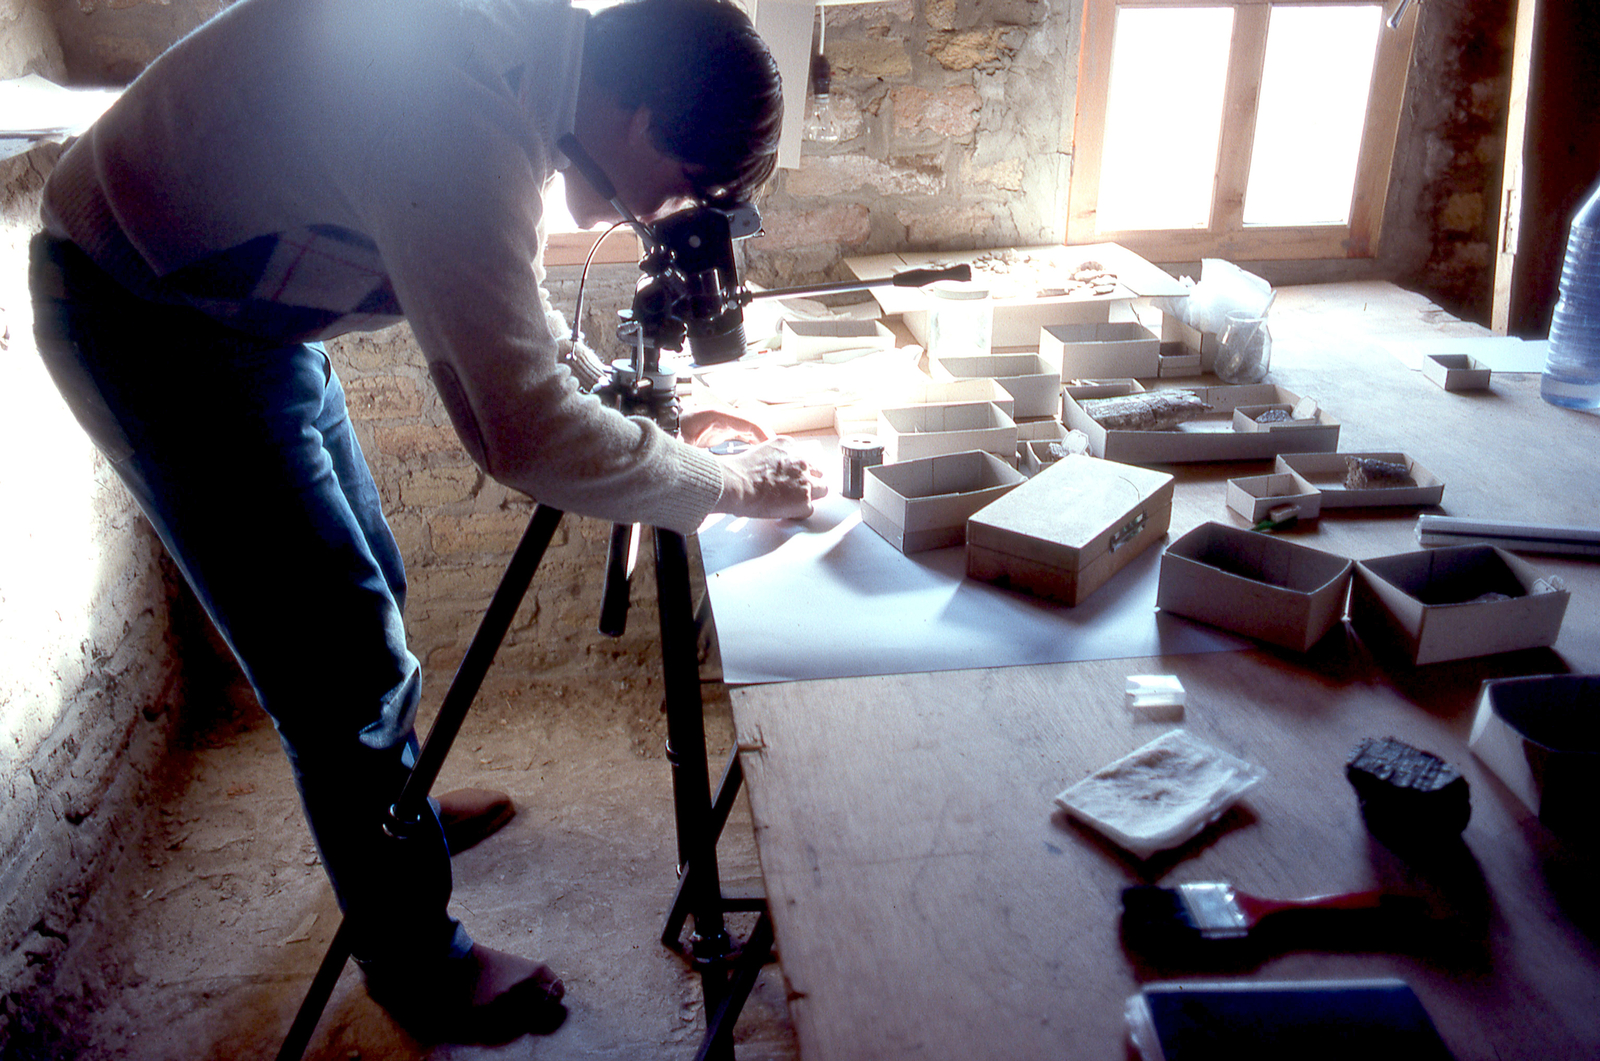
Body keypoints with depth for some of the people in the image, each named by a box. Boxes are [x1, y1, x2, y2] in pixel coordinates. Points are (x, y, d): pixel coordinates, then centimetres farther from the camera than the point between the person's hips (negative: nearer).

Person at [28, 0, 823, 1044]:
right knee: (351, 665, -5)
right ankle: (421, 972, 13)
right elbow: (524, 433, -35)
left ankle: (394, 802, 44)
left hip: (249, 302, 9)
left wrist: (612, 384, 2)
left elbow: (503, 305, 10)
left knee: (366, 588, 20)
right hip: (153, 329, -9)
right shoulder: (468, 127, -33)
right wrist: (730, 481, -22)